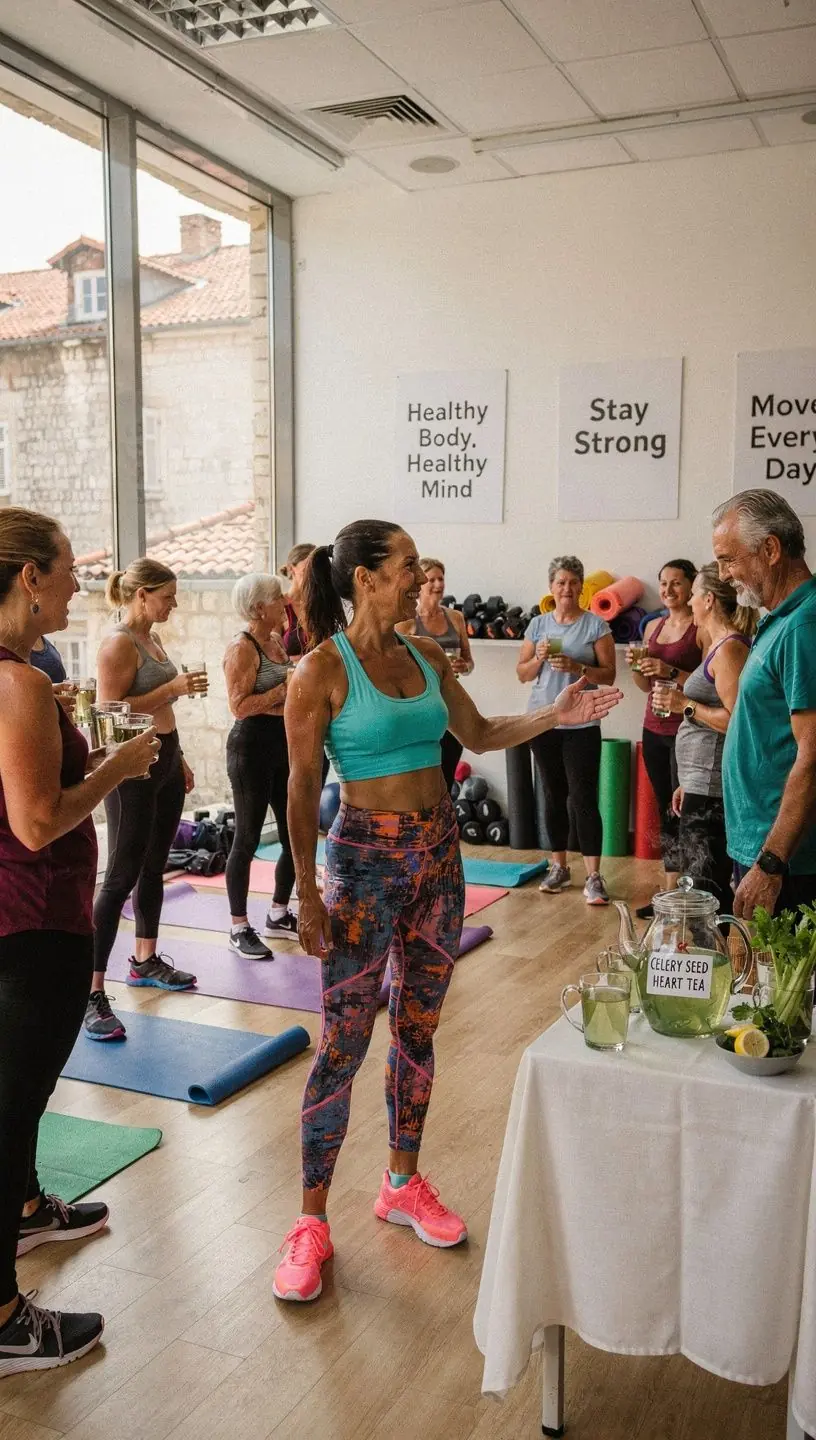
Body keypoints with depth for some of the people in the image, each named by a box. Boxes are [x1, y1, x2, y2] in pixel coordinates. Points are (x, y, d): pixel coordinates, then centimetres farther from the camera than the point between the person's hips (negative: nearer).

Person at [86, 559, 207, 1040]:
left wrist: (180, 759, 22)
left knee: (154, 867, 17)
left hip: (165, 763, 9)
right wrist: (173, 687, -23)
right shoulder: (119, 644, -14)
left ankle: (146, 960, 31)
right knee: (122, 877, -9)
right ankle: (92, 991, -5)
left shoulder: (152, 639, 13)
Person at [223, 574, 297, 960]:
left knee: (295, 835, 12)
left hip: (285, 743, 8)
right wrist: (286, 687, -18)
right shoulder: (242, 647, -13)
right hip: (253, 745, -8)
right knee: (247, 838, 0)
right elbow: (240, 706, -22)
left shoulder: (277, 641, 12)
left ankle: (278, 914, 29)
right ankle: (239, 929, 12)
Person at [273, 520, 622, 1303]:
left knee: (418, 1027, 15)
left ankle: (403, 1183, 33)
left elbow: (479, 735, 16)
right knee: (344, 1042, -1)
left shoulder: (425, 653, 6)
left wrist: (557, 714, 3)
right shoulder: (323, 668, -12)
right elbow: (302, 785, -11)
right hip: (366, 857, -6)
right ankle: (311, 1222, 14)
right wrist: (307, 894, -13)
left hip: (439, 853, 6)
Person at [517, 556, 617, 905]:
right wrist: (539, 658, -9)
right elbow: (522, 674, 10)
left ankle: (593, 877, -5)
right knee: (554, 796, 11)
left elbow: (609, 674, -4)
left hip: (581, 724, -4)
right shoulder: (538, 624, 8)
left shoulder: (595, 625, -2)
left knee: (584, 798, -7)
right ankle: (559, 867, 23)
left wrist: (576, 667, -18)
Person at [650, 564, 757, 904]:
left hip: (711, 787, -10)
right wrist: (688, 784, 21)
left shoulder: (730, 648, -13)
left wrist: (685, 705, -13)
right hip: (701, 784, 10)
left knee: (707, 887, -8)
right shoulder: (720, 645, 17)